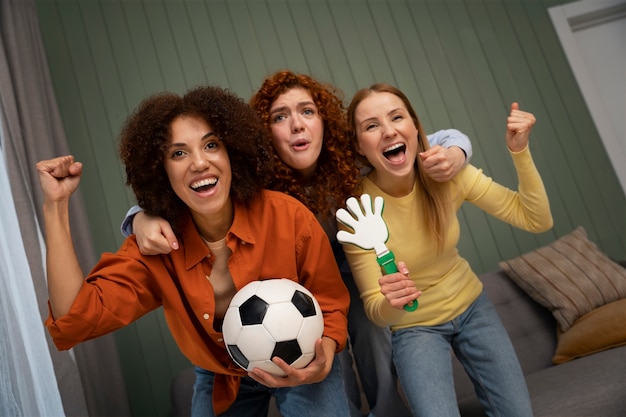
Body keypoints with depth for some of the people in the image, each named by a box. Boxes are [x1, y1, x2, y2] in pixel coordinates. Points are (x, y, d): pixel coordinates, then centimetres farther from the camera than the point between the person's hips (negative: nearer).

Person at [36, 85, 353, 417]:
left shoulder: (289, 217, -25)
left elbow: (330, 309, -13)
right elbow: (75, 319, -29)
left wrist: (320, 365, -34)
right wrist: (56, 204, -30)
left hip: (300, 368, -2)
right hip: (219, 380, 2)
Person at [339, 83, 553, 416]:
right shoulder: (357, 210, -26)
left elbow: (538, 221, -15)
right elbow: (375, 312, -22)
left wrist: (519, 151, -28)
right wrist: (390, 303, -45)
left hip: (471, 307, 3)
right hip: (413, 328, -3)